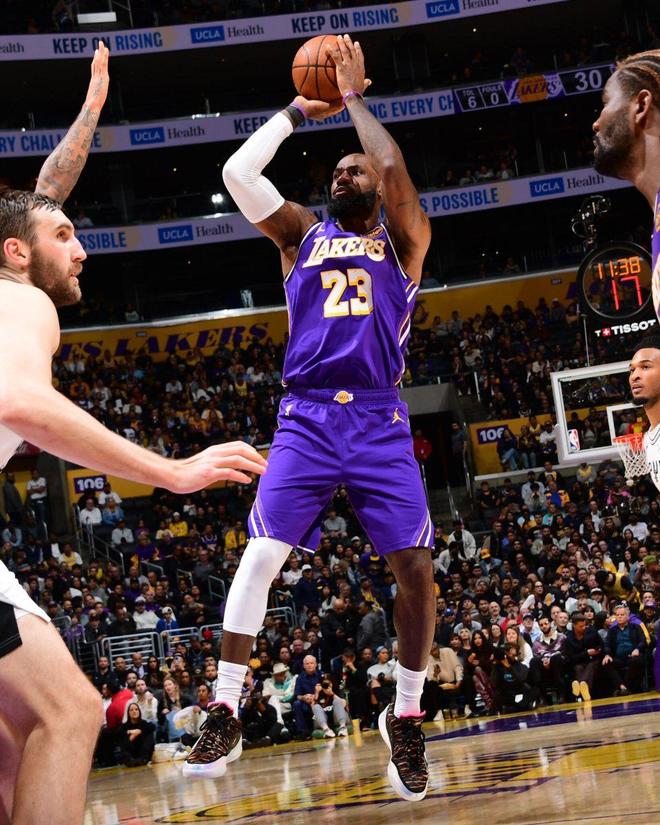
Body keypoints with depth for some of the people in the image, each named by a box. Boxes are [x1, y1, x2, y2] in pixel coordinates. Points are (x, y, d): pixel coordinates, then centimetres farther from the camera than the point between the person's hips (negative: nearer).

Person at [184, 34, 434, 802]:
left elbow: (393, 165, -7)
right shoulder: (302, 234, 17)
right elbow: (238, 171, 5)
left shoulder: (401, 238, 12)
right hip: (307, 416, 1)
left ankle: (406, 716, 8)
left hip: (379, 421, -1)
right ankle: (225, 717, -7)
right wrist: (297, 111, 14)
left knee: (413, 564, -8)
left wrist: (354, 98, 7)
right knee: (260, 553, -11)